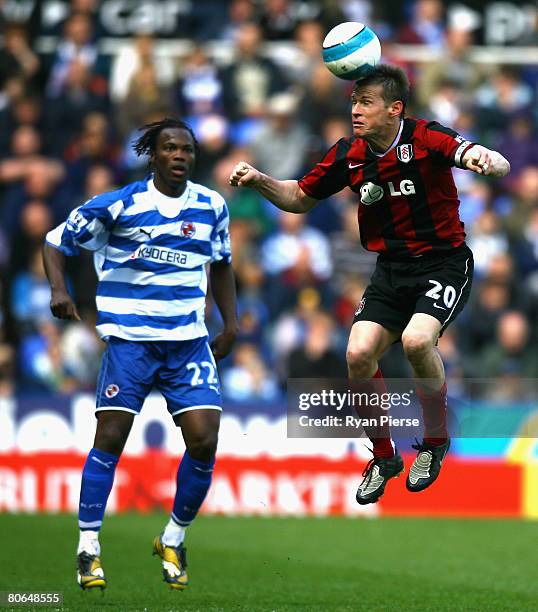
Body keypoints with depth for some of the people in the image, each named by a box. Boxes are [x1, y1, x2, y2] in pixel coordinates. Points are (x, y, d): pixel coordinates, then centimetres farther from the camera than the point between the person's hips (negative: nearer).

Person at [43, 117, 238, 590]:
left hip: (189, 340, 3)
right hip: (129, 337, -3)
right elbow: (57, 241, 2)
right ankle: (88, 548, 2)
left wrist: (230, 323, 16)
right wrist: (59, 289, -15)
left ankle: (174, 541, 12)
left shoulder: (212, 206, 7)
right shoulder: (118, 205, -5)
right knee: (110, 439, -9)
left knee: (204, 441, -9)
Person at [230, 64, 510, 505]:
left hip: (445, 263, -5)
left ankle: (436, 442, -4)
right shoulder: (349, 155, -1)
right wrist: (259, 181, -4)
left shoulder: (426, 139, -17)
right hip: (391, 269, 5)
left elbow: (500, 165, -29)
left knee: (417, 340, -30)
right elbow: (299, 198, 15)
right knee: (359, 353, -14)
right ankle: (383, 457, 9)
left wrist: (486, 162, -53)